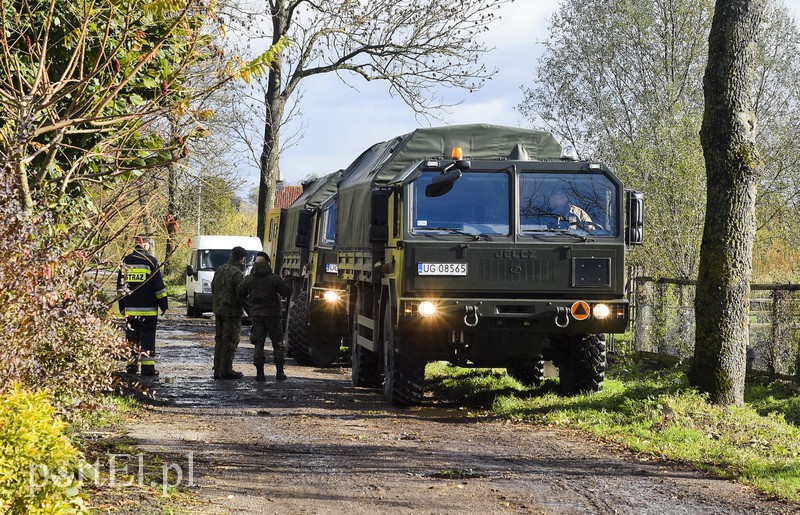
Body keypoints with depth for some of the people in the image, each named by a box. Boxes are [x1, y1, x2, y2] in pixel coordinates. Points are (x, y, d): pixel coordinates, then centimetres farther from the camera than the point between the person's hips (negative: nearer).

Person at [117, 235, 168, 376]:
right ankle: (147, 366, -5)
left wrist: (122, 306, 20)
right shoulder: (151, 261, -7)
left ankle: (131, 365, 11)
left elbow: (120, 286, 14)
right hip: (148, 309, -4)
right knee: (148, 338, -1)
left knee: (132, 338, 11)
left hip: (130, 309, 4)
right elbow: (158, 285, -7)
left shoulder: (126, 261, 8)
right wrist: (164, 304, 1)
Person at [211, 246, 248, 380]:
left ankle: (218, 370, 17)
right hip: (232, 311, -8)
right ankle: (226, 370, -3)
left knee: (219, 339, 14)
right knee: (230, 341, -3)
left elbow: (213, 288, 15)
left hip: (218, 310, 8)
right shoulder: (237, 273, -15)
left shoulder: (219, 270, 10)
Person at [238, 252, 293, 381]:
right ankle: (279, 372, 5)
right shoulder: (273, 278, -8)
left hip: (256, 315, 2)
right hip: (272, 314, -2)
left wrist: (249, 310, 16)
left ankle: (259, 373, -4)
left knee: (258, 344, 4)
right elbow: (288, 292, -9)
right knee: (278, 343, 8)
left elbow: (240, 296, 8)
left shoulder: (249, 279, 3)